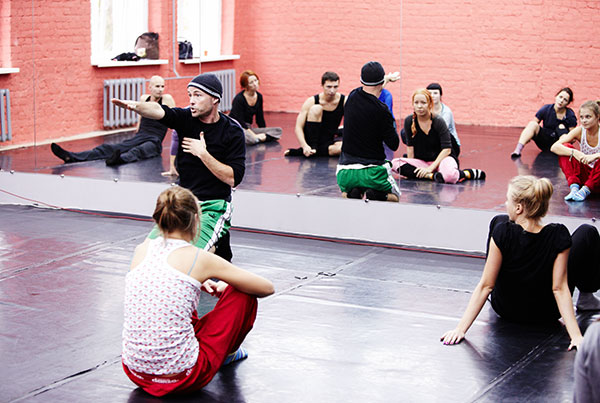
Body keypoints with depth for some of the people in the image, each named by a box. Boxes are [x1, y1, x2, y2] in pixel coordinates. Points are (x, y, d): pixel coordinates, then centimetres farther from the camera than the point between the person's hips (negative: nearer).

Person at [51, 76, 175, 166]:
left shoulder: (167, 99, -2)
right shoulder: (144, 98, 14)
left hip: (154, 142, -5)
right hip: (139, 136, 5)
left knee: (139, 151, -40)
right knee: (109, 148, -14)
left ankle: (120, 159, -74)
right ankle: (72, 157, -31)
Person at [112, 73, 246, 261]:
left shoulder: (233, 131, -7)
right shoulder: (186, 117, 0)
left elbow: (233, 178, -13)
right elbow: (159, 111, -22)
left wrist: (203, 154, -17)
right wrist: (135, 105, -42)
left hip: (213, 207, -4)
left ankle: (217, 244, 7)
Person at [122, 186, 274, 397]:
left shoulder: (142, 249, 4)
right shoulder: (199, 259, -9)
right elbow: (267, 288, 1)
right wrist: (223, 287, 19)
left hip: (134, 372, 6)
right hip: (181, 377, -6)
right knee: (243, 295, 10)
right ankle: (228, 353, 35)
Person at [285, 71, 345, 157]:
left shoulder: (344, 101, -9)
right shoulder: (311, 102, -13)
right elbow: (298, 127, -15)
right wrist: (305, 146, -32)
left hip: (328, 142, 2)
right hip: (311, 140, -2)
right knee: (316, 108, -25)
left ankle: (299, 152, -28)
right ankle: (312, 147, -26)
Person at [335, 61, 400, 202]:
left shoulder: (352, 97, 1)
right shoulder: (381, 110, -16)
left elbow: (367, 91, 28)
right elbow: (394, 145, -9)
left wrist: (386, 79, 47)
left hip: (345, 172, 4)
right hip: (372, 172, -4)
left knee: (345, 192, 35)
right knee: (394, 196, 24)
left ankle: (352, 194, -2)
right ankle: (378, 196, -11)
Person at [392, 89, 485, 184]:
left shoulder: (438, 121, -13)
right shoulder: (409, 121, -3)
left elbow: (447, 149, -16)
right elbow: (410, 146, 3)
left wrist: (430, 168, -23)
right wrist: (411, 167, -5)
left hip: (442, 158, -4)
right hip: (422, 161, 4)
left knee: (449, 176, -41)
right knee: (395, 163, -25)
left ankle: (468, 173, -7)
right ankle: (432, 176, -29)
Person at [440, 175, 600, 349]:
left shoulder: (502, 233, -27)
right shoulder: (559, 236, -24)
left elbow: (485, 286, -24)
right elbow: (559, 289, -26)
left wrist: (461, 328, -21)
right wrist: (576, 336, -24)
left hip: (505, 309, 0)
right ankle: (586, 297, 27)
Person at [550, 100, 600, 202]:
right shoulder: (579, 131, -7)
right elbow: (554, 147, -20)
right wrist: (574, 152, -36)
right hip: (585, 174, 3)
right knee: (565, 148, -16)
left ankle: (585, 190, -27)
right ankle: (574, 187, -26)